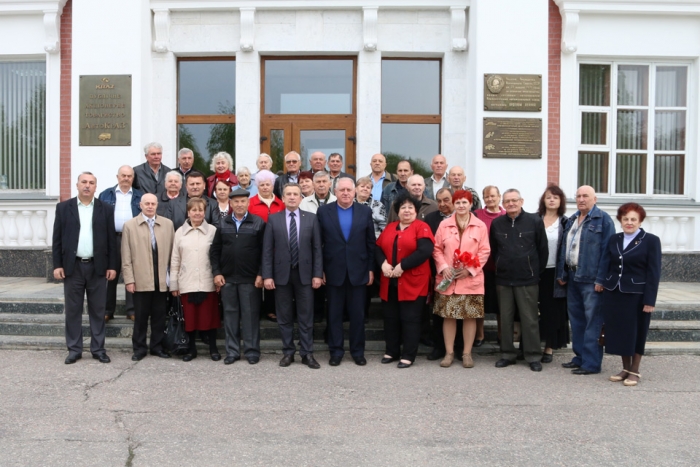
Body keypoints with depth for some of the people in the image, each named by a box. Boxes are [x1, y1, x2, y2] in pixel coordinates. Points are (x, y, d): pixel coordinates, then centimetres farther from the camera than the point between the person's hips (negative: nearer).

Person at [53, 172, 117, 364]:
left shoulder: (105, 209, 4)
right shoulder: (63, 208, 5)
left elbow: (111, 239, 3)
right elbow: (57, 239, 3)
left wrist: (112, 266, -2)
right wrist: (57, 265, -4)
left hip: (97, 267, 0)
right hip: (72, 266, 0)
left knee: (97, 311, 6)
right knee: (73, 310, 5)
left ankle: (98, 349, 14)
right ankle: (74, 349, 15)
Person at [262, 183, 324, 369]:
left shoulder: (311, 218, 3)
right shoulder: (273, 219, 2)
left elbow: (317, 248, 1)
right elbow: (267, 250, 0)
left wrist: (317, 274, -5)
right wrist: (267, 275, -6)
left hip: (304, 274, 0)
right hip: (281, 274, 0)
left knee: (306, 317, 5)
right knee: (284, 317, 8)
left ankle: (307, 353, 14)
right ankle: (288, 352, 20)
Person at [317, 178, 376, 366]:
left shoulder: (365, 212, 2)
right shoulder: (323, 211, 0)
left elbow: (371, 243, 4)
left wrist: (371, 269, 1)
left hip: (358, 271, 1)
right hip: (333, 271, 0)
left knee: (358, 314, 8)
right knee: (334, 313, 8)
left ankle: (358, 351, 20)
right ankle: (336, 351, 20)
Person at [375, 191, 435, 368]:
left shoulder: (422, 227, -4)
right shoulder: (389, 228, 14)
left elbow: (425, 251, -17)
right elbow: (378, 247, 9)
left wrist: (402, 266, -18)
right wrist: (383, 263, -11)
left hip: (412, 282, -5)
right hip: (390, 282, 6)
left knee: (410, 319, 0)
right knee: (390, 317, 12)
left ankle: (408, 355, 10)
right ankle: (392, 351, 25)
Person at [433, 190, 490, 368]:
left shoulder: (480, 226, 2)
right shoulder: (444, 224, 6)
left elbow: (484, 251, 0)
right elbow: (437, 249, 6)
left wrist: (470, 269, -11)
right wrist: (443, 267, -10)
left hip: (471, 279, -1)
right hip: (448, 278, 1)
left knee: (470, 316, 4)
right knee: (448, 315, 4)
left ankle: (467, 353, 15)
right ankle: (449, 352, 15)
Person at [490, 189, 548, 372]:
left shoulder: (535, 221, -5)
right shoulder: (496, 223, 4)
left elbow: (543, 249, 0)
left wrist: (537, 272, 2)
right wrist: (500, 267, 10)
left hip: (527, 279, -3)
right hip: (503, 279, 3)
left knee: (529, 319, 2)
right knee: (505, 319, 9)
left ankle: (533, 356, 12)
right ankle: (507, 354, 20)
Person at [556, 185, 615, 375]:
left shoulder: (603, 219, -7)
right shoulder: (571, 220, 16)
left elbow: (606, 250, -12)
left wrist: (601, 279, -17)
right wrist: (561, 274, 13)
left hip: (591, 279, -8)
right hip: (572, 277, 8)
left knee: (592, 322, -3)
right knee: (576, 319, 13)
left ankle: (591, 363, 3)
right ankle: (580, 357, 24)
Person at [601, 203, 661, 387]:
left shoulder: (651, 241, -4)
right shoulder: (614, 239, 10)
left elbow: (654, 272, -8)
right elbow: (609, 266, 11)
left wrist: (649, 300, -13)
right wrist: (605, 289, 5)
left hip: (637, 295, -4)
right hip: (613, 294, 4)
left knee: (636, 332, 5)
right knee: (618, 331, 8)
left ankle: (634, 371, 17)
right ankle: (625, 368, 23)